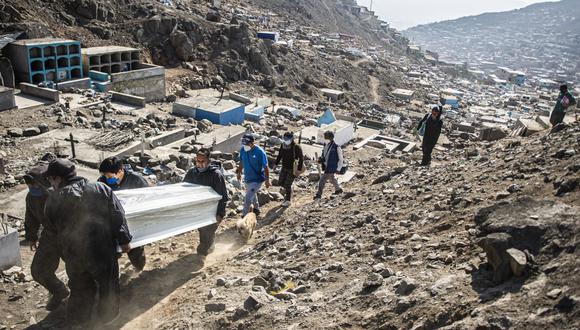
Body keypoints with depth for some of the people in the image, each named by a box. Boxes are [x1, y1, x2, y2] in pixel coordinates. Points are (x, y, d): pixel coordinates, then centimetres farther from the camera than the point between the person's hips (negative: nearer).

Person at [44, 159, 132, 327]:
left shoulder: (53, 200, -5)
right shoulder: (101, 189, -5)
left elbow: (52, 230, 7)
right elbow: (118, 216, -6)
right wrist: (124, 240, 2)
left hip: (73, 256, 1)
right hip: (103, 251, -1)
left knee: (80, 288, 22)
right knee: (108, 285, 20)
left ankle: (76, 321, 38)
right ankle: (108, 316, 36)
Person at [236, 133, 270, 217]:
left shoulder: (260, 152, -23)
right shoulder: (243, 150, -7)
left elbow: (266, 167, -16)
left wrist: (267, 180, -13)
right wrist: (239, 173, 20)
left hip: (257, 180, -7)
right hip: (247, 179, 7)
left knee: (247, 199, -13)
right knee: (252, 195, 27)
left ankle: (244, 216, 0)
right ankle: (256, 209, 50)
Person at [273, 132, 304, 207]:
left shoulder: (296, 147, -17)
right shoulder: (283, 145, -1)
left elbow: (301, 158, -14)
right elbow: (280, 155, 12)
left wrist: (299, 169, -18)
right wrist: (275, 163, 2)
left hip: (292, 169, -6)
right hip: (284, 168, 6)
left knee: (287, 184, -5)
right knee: (281, 182, 8)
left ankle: (288, 201, 11)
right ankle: (289, 192, 37)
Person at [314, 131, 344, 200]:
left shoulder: (336, 147, -20)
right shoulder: (326, 146, 2)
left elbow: (341, 159, -14)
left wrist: (338, 169, -16)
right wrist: (321, 159, -2)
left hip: (331, 168, -9)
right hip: (327, 167, 9)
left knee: (322, 180, -8)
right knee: (332, 179, 26)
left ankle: (319, 195, 3)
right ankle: (338, 189, 46)